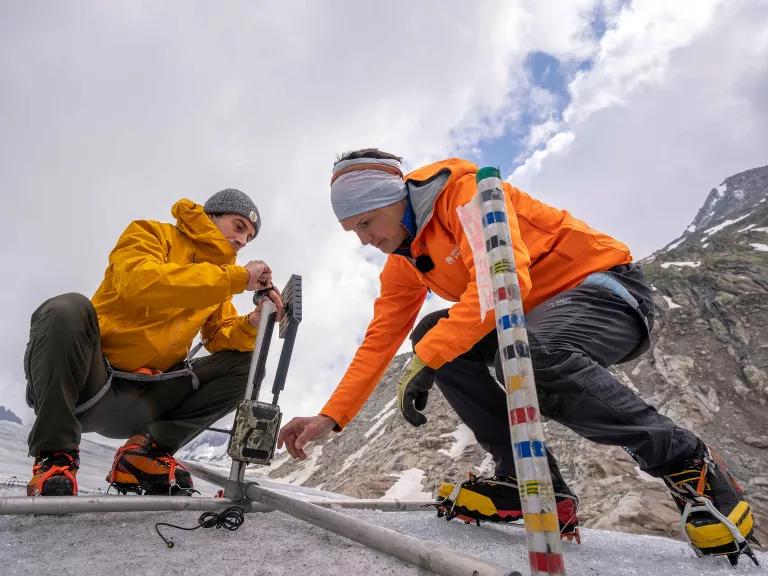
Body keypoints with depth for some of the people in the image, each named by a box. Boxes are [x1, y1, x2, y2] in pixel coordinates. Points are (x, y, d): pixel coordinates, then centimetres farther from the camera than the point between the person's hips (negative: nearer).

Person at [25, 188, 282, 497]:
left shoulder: (219, 281, 14)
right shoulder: (150, 233, -3)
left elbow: (224, 339, 7)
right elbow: (138, 282, -25)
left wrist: (251, 324, -16)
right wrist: (236, 277, -25)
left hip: (145, 400, 5)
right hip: (88, 382, -5)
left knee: (244, 362, -6)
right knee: (68, 309, -31)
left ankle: (146, 453, -7)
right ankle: (55, 456, -18)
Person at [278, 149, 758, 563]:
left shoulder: (463, 188, -18)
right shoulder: (403, 265, 6)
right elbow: (380, 341, 5)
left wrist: (426, 359, -29)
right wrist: (331, 417, -1)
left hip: (608, 288, -7)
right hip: (534, 316, 8)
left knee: (524, 352, -36)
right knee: (433, 334, -10)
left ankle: (687, 462, -13)